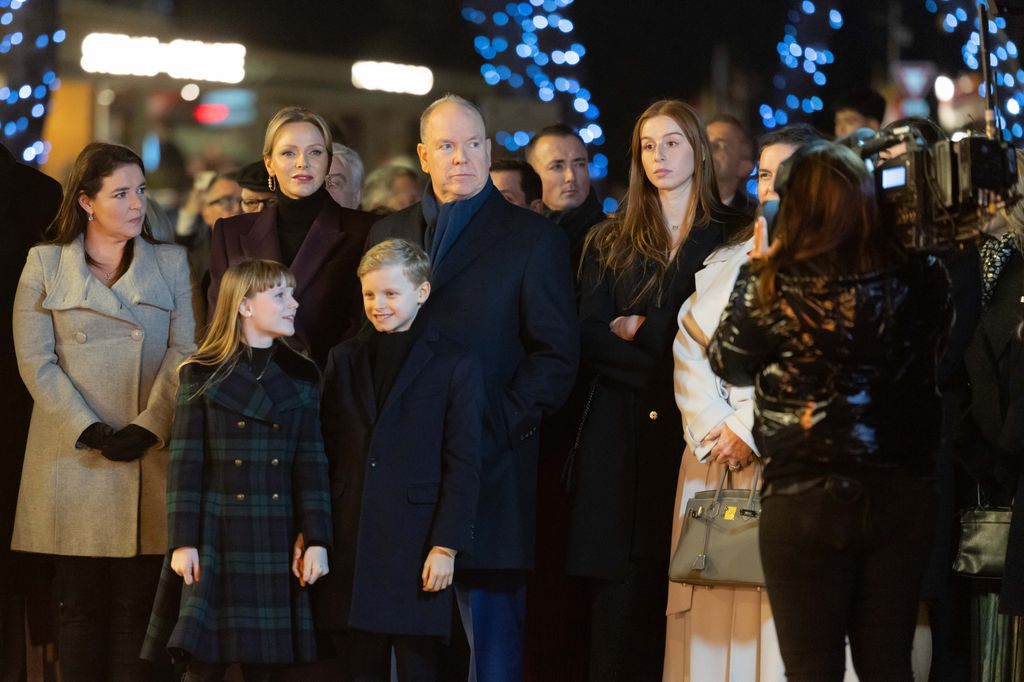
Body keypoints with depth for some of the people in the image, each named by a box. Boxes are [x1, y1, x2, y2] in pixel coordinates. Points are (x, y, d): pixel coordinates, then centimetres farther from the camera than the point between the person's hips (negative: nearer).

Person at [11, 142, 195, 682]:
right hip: (74, 456, -1)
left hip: (150, 455, 1)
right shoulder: (45, 264, 6)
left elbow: (183, 353, 3)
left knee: (140, 602, -1)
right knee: (81, 602, 1)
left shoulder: (171, 262, 11)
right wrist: (89, 430, -11)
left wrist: (150, 426, -10)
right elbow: (35, 361, -1)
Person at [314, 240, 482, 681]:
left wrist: (446, 546, -9)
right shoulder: (344, 360, 13)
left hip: (416, 547, -4)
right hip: (350, 545, 4)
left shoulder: (454, 366, 0)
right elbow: (326, 453, 13)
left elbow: (463, 464, -3)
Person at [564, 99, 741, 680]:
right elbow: (590, 340, 2)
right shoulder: (611, 245, 14)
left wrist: (638, 329, -4)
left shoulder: (730, 239, 8)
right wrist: (668, 364, -10)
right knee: (622, 603, -3)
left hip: (694, 436, -1)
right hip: (624, 437, 2)